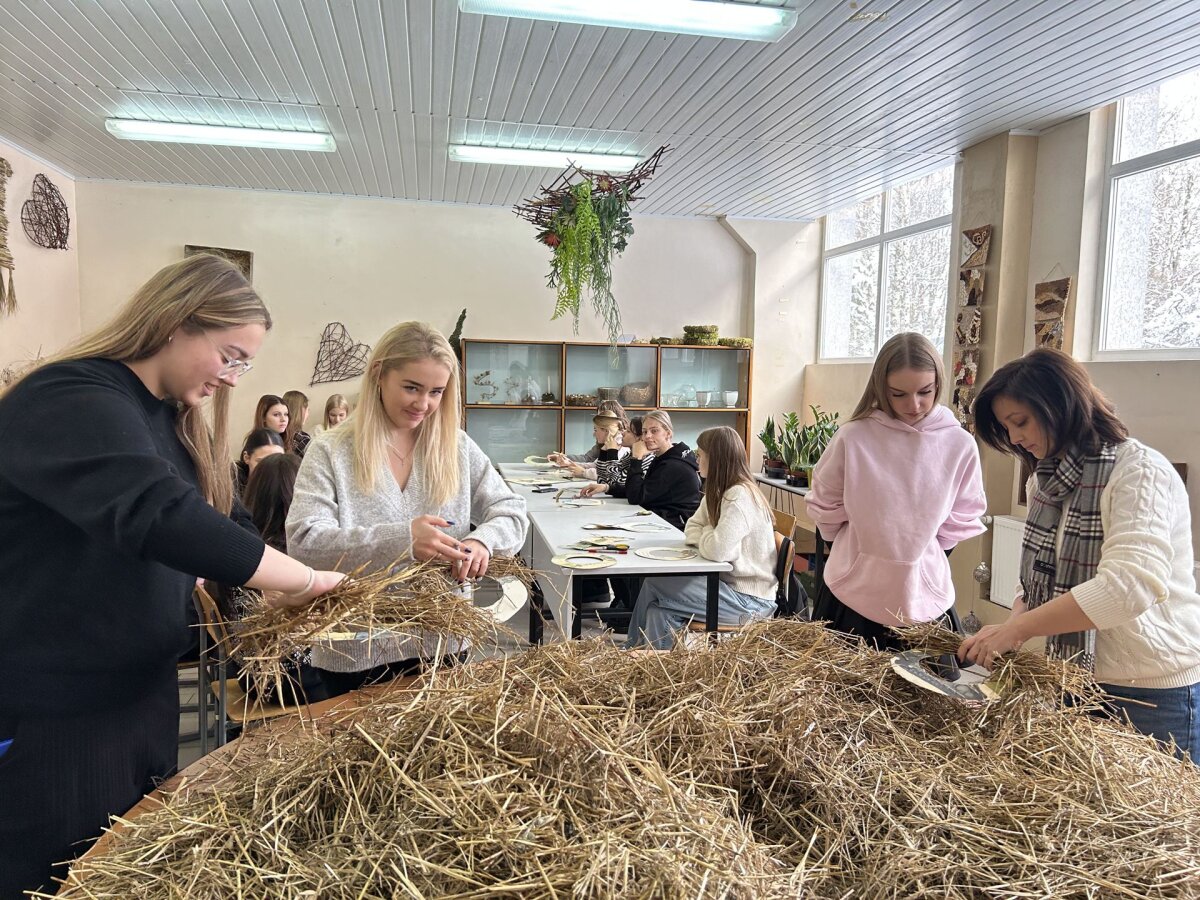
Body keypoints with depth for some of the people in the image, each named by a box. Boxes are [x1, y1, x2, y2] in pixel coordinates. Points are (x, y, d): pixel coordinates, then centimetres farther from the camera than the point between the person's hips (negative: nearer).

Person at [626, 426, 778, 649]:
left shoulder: (740, 496, -21)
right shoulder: (719, 492, 9)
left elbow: (716, 550, -29)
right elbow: (691, 530, 12)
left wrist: (705, 535, -6)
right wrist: (710, 536, -10)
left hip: (748, 599, -8)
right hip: (728, 581, 8)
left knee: (653, 584, -11)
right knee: (659, 613, -10)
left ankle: (637, 647, 8)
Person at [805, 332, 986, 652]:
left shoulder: (960, 445, -8)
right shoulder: (854, 437, -12)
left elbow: (962, 520, 5)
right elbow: (824, 506, 1)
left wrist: (921, 549, 1)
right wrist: (861, 545, 7)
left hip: (925, 599, 1)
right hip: (852, 594, 0)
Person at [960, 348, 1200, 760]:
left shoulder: (1139, 472, -17)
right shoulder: (1045, 480, 7)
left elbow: (1130, 586, -31)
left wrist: (1017, 628, -30)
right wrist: (1018, 618, -12)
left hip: (1153, 694, -7)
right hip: (1075, 681, 7)